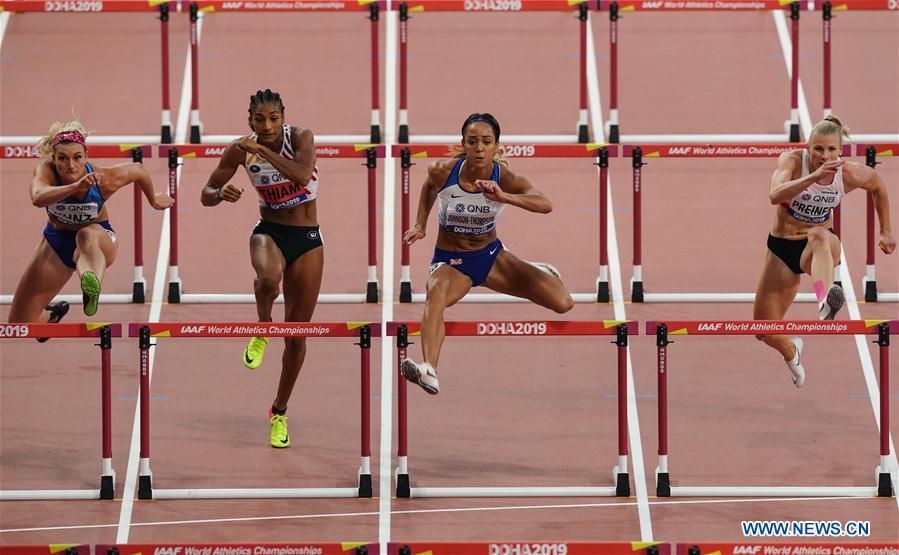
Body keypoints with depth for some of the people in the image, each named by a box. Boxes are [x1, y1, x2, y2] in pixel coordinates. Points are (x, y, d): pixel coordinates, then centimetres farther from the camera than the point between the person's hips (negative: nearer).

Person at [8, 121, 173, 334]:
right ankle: (52, 315, 44)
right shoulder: (46, 170, -26)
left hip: (99, 238, -3)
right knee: (19, 327, 6)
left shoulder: (104, 179, -25)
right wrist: (75, 187, -66)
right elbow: (38, 198, -51)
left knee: (87, 236, -43)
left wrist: (154, 201, 14)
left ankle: (92, 284, -77)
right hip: (57, 242, 3)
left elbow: (138, 170, -2)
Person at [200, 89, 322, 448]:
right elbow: (206, 195, 1)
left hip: (307, 240, 0)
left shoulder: (300, 138, -12)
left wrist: (263, 149, -34)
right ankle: (262, 330, -8)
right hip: (269, 232, 0)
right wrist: (221, 194, -22)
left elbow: (303, 175, -32)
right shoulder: (240, 151, -6)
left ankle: (279, 412, 21)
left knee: (296, 336, 4)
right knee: (269, 278, -40)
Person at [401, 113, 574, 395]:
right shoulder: (444, 171, -18)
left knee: (563, 304, -4)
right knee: (435, 296, -40)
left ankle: (542, 274, 37)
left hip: (490, 255, 2)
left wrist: (503, 197, -54)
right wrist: (420, 225, 4)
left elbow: (545, 205, -40)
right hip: (450, 262, -2)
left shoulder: (505, 179, -20)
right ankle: (429, 372, -60)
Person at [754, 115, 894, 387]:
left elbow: (878, 187, 11)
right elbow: (775, 195, -40)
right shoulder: (792, 160, -19)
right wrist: (814, 176, -51)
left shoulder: (851, 175, -13)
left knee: (819, 236, -42)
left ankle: (825, 300, -71)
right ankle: (791, 352, 43)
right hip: (782, 248, 1)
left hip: (821, 248, -1)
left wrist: (886, 231, 16)